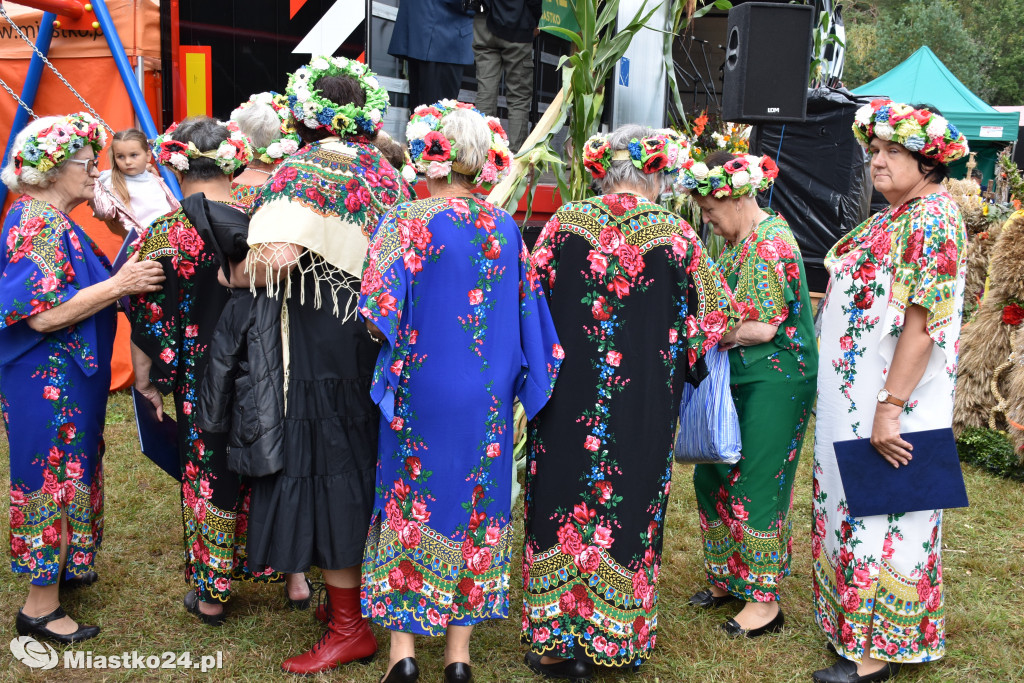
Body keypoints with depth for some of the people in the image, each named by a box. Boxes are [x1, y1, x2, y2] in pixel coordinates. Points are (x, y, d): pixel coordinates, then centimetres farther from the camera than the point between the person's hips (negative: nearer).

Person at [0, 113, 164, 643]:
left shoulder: (48, 219, 12)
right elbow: (43, 314, -26)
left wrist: (123, 276, 6)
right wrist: (117, 285, -24)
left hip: (63, 377, 10)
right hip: (50, 381, -10)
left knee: (65, 473, 20)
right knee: (53, 477, -1)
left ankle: (60, 569, 36)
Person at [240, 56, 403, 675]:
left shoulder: (304, 171, -12)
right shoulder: (385, 171, 9)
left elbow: (274, 257, -23)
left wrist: (230, 274, -5)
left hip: (322, 344, -7)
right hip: (376, 335, 7)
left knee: (324, 466, -1)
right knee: (363, 466, 16)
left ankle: (349, 626, 6)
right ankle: (358, 591, 31)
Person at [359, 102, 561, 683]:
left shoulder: (407, 221, -11)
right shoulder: (505, 227, 1)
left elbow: (380, 313, -14)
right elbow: (527, 314, 6)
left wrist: (403, 345, 5)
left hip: (420, 394, -3)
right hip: (486, 401, 3)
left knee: (412, 505, 9)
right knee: (476, 510, 12)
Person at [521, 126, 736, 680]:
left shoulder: (564, 223, -2)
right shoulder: (675, 234, -3)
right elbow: (714, 313, 6)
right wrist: (671, 347, 24)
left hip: (566, 399, 1)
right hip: (644, 403, 0)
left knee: (563, 505, 9)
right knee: (627, 510, 10)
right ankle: (615, 638, 22)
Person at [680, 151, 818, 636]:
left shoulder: (770, 244, -18)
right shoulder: (734, 240, 12)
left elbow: (762, 328, -22)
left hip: (773, 383, -9)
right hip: (738, 379, 10)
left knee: (754, 487, -2)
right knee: (711, 476, 14)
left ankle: (764, 601, 12)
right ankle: (728, 578, 30)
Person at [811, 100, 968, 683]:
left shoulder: (933, 219, -16)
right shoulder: (897, 216, 13)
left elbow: (923, 325, -21)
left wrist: (890, 407, -24)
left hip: (891, 397, -9)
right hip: (855, 394, 9)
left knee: (883, 513, 0)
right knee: (854, 503, 16)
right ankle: (855, 621, 30)